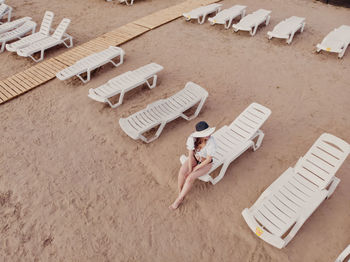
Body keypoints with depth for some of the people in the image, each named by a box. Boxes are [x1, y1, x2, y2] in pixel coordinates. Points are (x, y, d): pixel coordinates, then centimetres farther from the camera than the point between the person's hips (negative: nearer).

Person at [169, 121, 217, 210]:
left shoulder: (211, 142, -36)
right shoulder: (192, 138, -27)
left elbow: (208, 159, -26)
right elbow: (190, 154, -17)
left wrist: (195, 169, -20)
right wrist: (190, 169, -20)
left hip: (205, 163, -3)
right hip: (194, 158, 3)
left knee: (190, 178, -23)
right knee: (182, 172, -25)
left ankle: (178, 200, -4)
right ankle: (180, 195, -5)